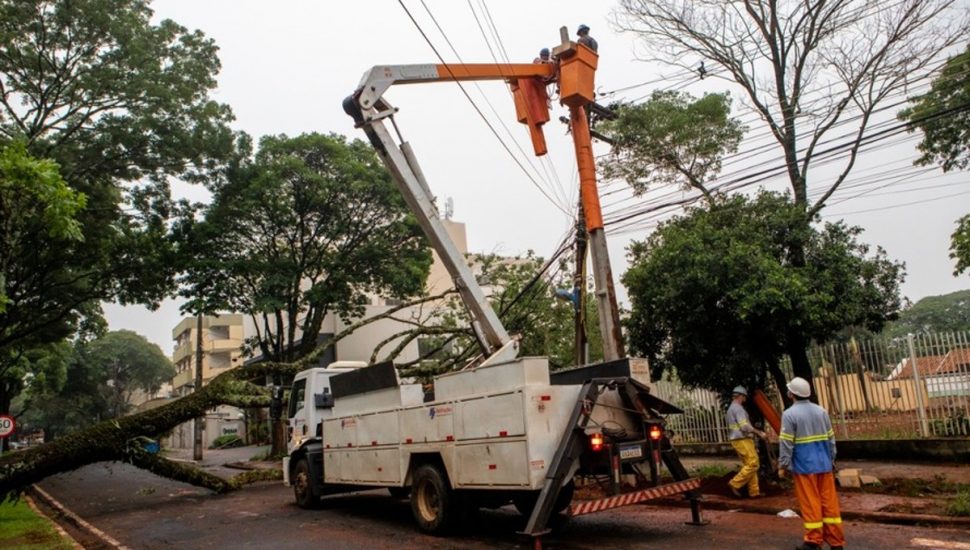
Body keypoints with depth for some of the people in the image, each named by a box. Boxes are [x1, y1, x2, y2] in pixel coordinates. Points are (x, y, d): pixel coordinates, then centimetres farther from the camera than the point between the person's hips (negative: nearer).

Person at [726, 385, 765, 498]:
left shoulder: (731, 408, 19)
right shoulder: (738, 408, -14)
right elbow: (745, 427, -21)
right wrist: (759, 432, -11)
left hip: (738, 440, 10)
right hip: (742, 440, -10)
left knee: (748, 465, 10)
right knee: (753, 464, -9)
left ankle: (754, 491, 11)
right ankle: (735, 484, -7)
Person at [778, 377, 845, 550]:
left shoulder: (789, 414, -11)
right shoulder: (821, 411, 7)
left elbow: (786, 443, -13)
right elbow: (831, 439, 12)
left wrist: (783, 465, -5)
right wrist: (831, 460, 22)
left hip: (804, 466, -5)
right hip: (824, 464, 5)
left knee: (810, 503, 2)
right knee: (829, 502, 9)